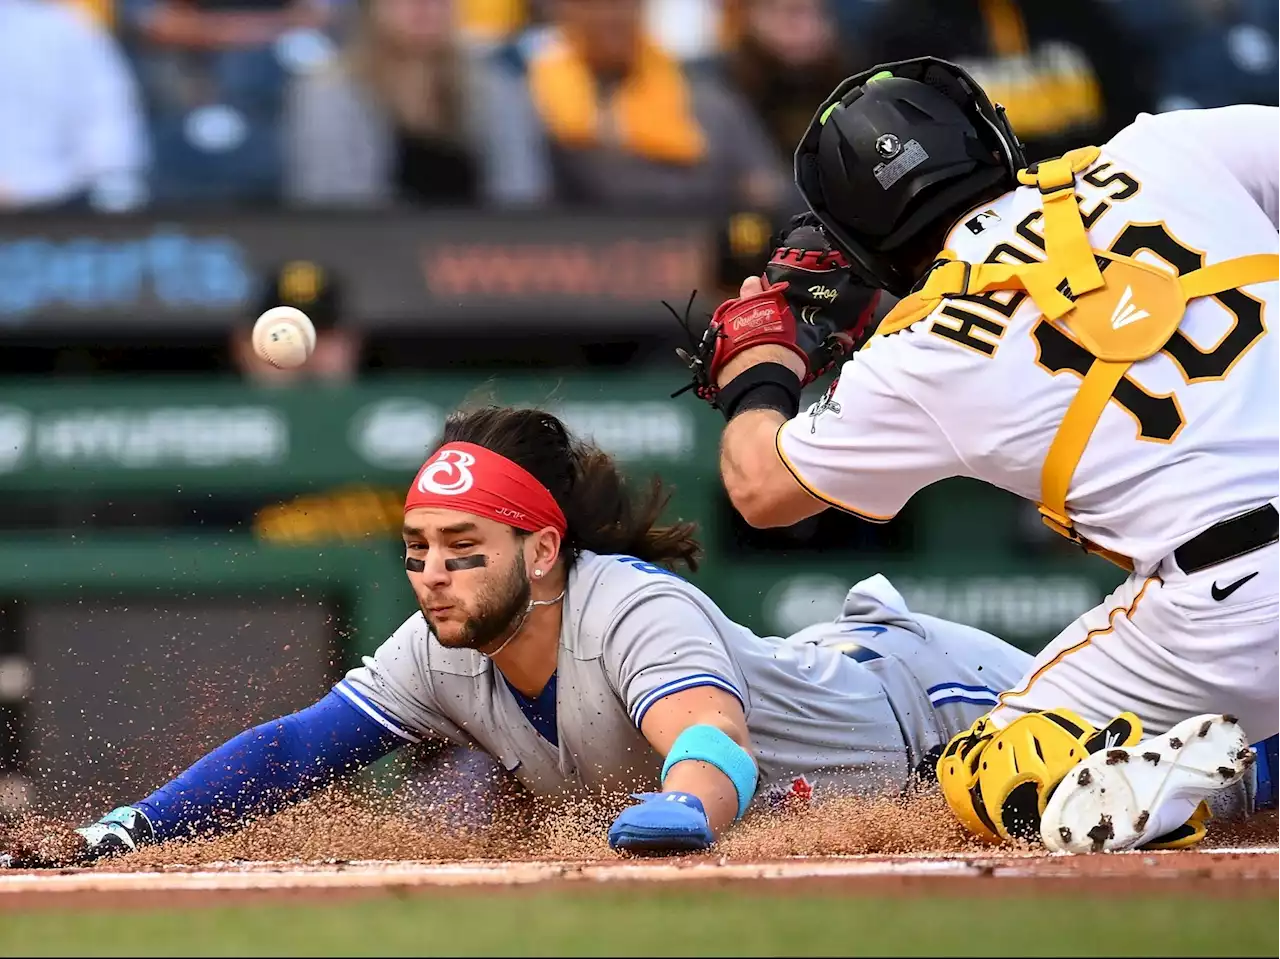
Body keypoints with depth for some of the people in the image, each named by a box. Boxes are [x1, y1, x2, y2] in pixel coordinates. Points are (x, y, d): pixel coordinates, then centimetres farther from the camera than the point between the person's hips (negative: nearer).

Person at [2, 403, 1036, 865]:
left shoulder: (637, 610, -44)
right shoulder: (443, 653, -22)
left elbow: (712, 739, -63)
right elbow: (297, 748, -20)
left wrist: (681, 810, -87)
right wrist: (126, 833, -33)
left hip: (905, 696, -7)